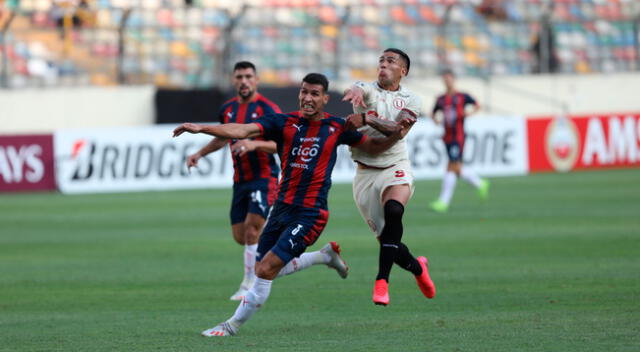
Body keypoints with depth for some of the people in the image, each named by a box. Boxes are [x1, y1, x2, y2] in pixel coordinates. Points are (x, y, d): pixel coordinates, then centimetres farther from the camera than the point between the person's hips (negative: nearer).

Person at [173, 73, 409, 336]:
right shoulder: (283, 122, -1)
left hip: (310, 213, -4)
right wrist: (201, 128, -26)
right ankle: (326, 255, 32)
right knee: (263, 270, 14)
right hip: (282, 207, 4)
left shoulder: (336, 127, 0)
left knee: (266, 270, -12)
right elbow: (243, 130, -13)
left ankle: (233, 325, 4)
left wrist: (394, 136, -7)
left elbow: (371, 147, 14)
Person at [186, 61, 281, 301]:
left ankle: (249, 285, -7)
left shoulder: (267, 109, -11)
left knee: (252, 229, -16)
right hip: (240, 180, 7)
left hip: (264, 177, -7)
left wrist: (255, 144, -33)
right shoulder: (228, 109, 9)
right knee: (240, 236, 6)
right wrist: (200, 153, 21)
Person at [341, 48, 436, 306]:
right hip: (365, 173, 1)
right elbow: (357, 91, -23)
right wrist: (356, 93, -48)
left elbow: (397, 128, -15)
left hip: (395, 166, -1)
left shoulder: (410, 101, 5)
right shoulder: (368, 90, 4)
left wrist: (366, 119, -31)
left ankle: (382, 280, -34)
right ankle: (417, 267, 34)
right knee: (386, 240, 2)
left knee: (393, 210, -33)